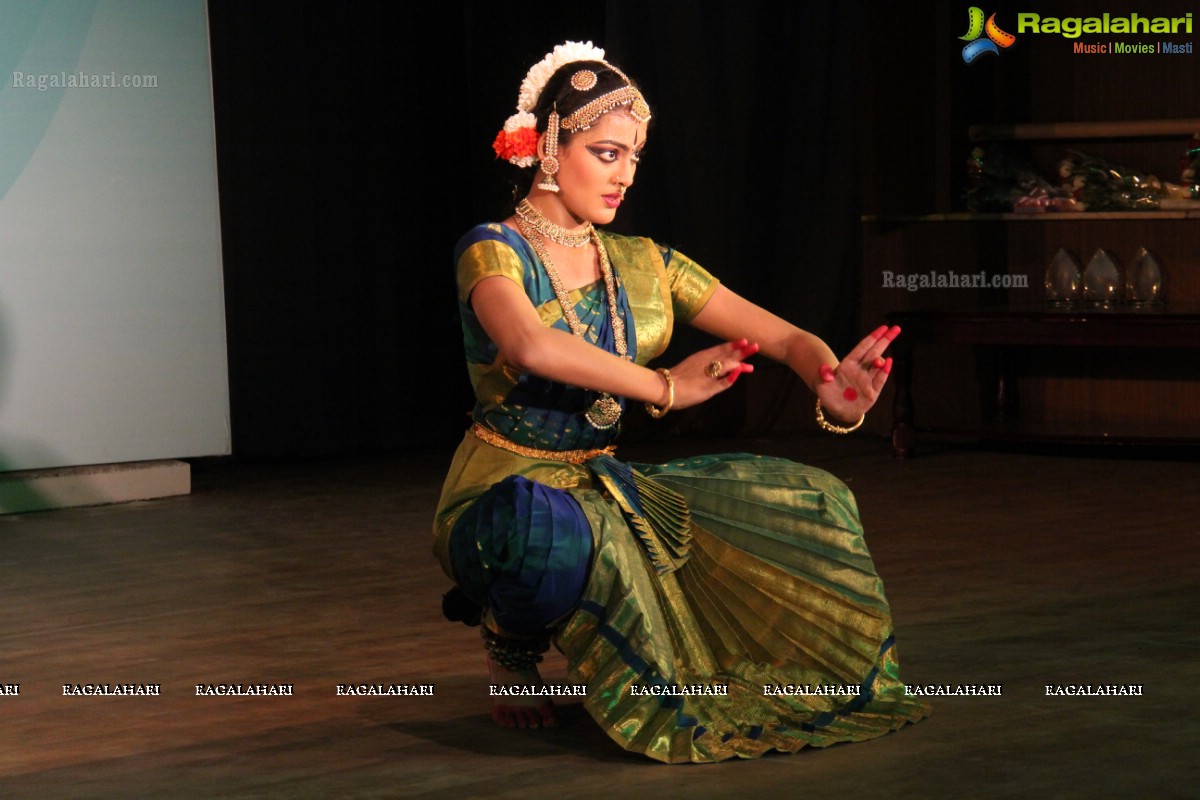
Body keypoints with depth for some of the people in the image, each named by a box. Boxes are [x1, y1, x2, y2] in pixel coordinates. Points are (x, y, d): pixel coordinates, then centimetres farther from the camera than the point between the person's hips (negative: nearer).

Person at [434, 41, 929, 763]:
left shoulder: (643, 265, 7)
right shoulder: (493, 251, -12)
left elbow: (781, 336, -2)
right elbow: (530, 347, -35)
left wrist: (832, 383, -25)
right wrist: (665, 388, -34)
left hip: (604, 485, 6)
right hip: (506, 493, -6)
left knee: (812, 501, -2)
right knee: (552, 528, -43)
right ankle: (513, 652, -7)